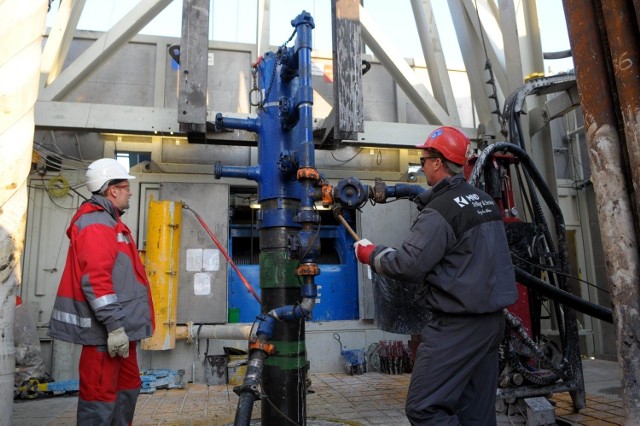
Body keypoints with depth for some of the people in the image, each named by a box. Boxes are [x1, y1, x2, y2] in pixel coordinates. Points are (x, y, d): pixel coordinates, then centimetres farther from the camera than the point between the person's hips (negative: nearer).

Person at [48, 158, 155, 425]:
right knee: (101, 395, -3)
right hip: (106, 329, -11)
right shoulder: (97, 223, -15)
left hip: (120, 326, 11)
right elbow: (95, 280, -24)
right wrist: (114, 325, -26)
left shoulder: (108, 222, 19)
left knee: (127, 387, 19)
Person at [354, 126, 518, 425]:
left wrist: (372, 254, -3)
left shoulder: (440, 210, -17)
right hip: (492, 318, 10)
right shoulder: (485, 201, 13)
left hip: (457, 325, -10)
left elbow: (408, 265, -21)